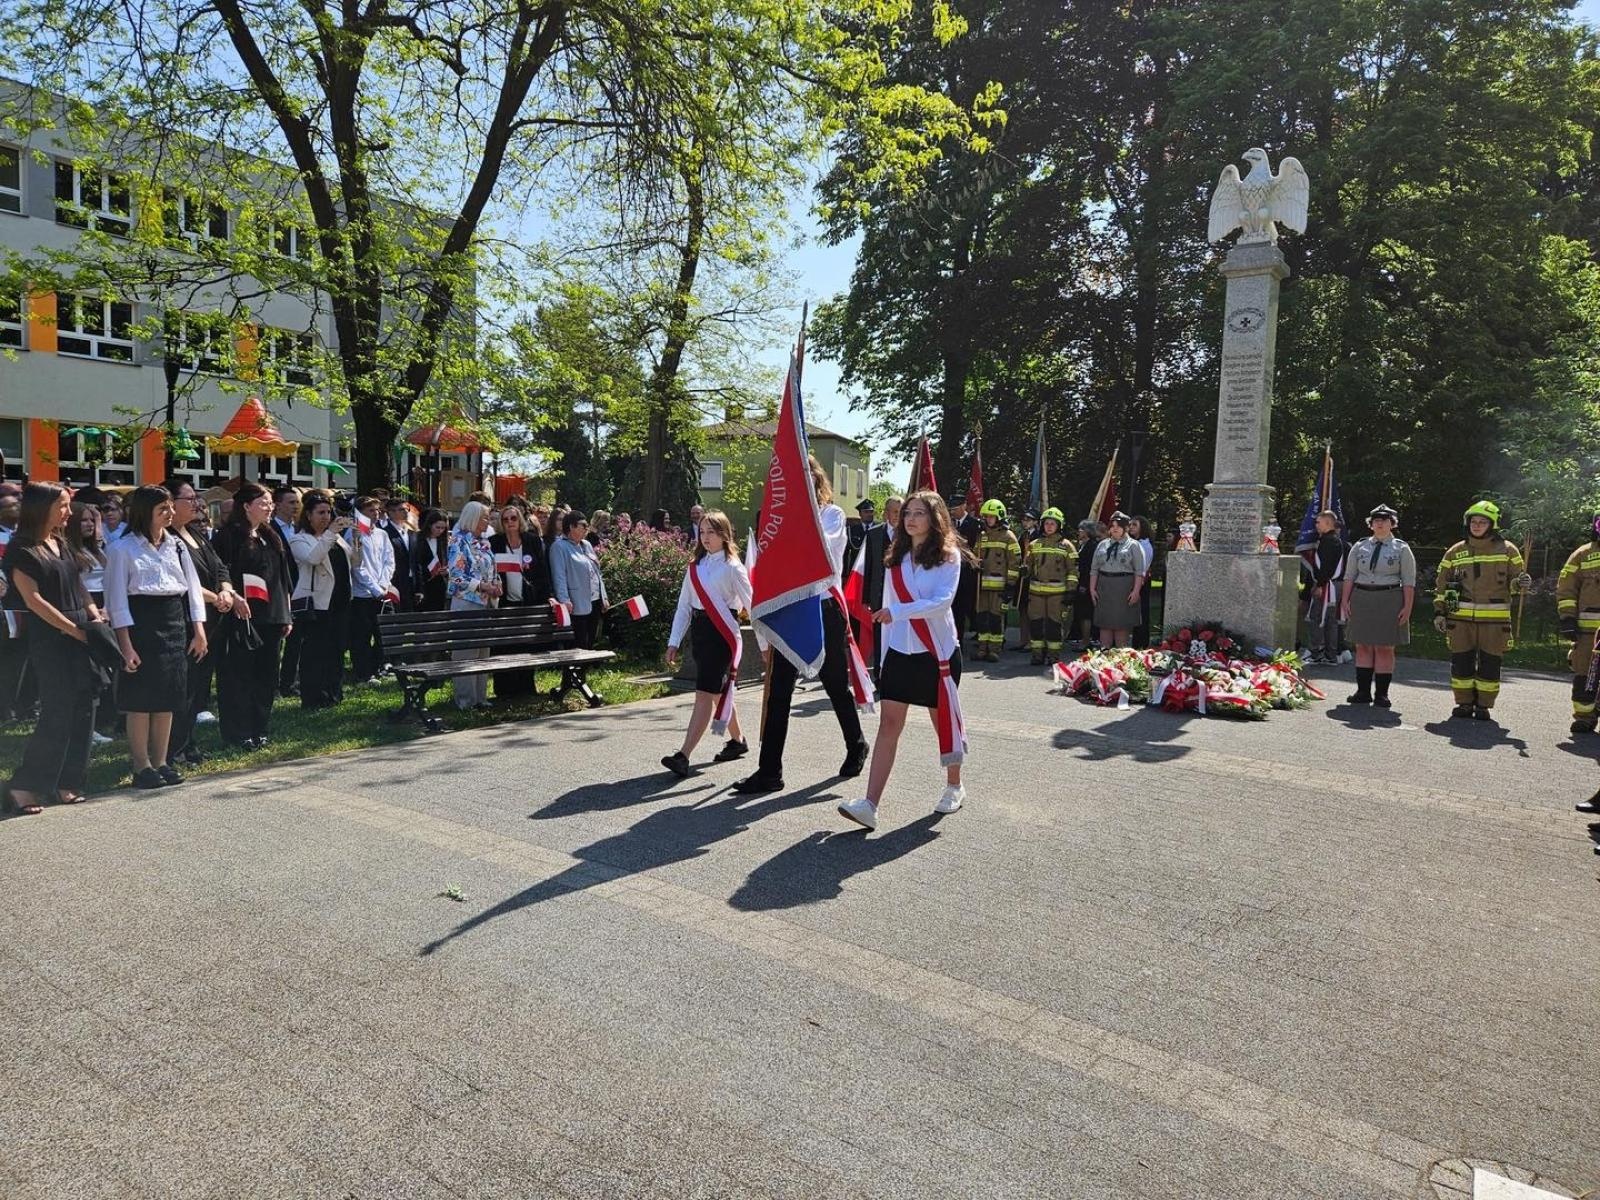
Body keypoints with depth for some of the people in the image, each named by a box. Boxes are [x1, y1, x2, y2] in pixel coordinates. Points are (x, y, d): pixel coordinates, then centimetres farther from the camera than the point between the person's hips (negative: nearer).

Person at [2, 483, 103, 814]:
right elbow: (33, 600, -12)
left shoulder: (61, 544, 15)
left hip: (81, 638, 7)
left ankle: (65, 784, 15)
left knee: (83, 712, 7)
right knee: (57, 714, -8)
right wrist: (76, 631, -14)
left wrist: (94, 615, 1)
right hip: (50, 641, -7)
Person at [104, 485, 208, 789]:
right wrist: (126, 644, -14)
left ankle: (160, 761, 18)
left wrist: (198, 630, 5)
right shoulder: (123, 549, -5)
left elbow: (193, 588, 11)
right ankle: (141, 766, 8)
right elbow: (117, 599, -8)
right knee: (141, 698, -1)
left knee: (168, 697, 8)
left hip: (174, 622, 5)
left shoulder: (176, 545, 10)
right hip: (141, 623, -5)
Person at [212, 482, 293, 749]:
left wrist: (285, 614, 16)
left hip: (269, 617, 7)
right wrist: (233, 597, -24)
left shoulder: (271, 537, 16)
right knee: (239, 676, -1)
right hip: (242, 615, -7)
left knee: (265, 676, 10)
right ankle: (238, 734, 7)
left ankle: (261, 729, 19)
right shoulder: (229, 535, -5)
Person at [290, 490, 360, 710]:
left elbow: (354, 564, 18)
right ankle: (313, 698, 3)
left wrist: (357, 544, 0)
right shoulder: (299, 539, -2)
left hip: (340, 602, 6)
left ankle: (334, 693, 19)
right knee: (315, 651, -3)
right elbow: (312, 557, -22)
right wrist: (331, 533, -26)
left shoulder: (336, 537, 16)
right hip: (314, 603, -6)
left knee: (337, 650, 10)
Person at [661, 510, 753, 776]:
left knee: (706, 694, -10)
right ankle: (737, 740, 36)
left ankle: (683, 756, -13)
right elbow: (684, 606, 12)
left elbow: (751, 604, -8)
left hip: (722, 632, -7)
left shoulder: (733, 568, -7)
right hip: (699, 631, 7)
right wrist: (674, 642, 7)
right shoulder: (695, 567, 11)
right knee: (718, 691, 17)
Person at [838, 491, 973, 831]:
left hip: (937, 651, -4)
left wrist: (897, 611, -28)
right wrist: (884, 654, 13)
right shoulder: (896, 558, 10)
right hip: (899, 652, 4)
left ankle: (954, 786, 33)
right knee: (888, 724, -5)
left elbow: (943, 601, -18)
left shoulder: (948, 555, -5)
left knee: (943, 719, 9)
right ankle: (870, 804, -10)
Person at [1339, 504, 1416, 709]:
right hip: (1361, 600, 3)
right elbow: (1349, 576, 10)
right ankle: (1363, 691, 10)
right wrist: (1345, 600, 1)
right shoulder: (1360, 546, 11)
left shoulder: (1401, 549, 4)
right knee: (1363, 646, 5)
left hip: (1389, 601, -3)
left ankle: (1381, 694, 5)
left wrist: (1407, 607, -8)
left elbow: (1409, 581, 0)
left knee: (1385, 648, 0)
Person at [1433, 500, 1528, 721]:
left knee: (1490, 663, 2)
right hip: (1461, 618, 1)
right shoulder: (1456, 552, 9)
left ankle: (1483, 705, 13)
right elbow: (1441, 584, 12)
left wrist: (1521, 583, -15)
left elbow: (1514, 580, 9)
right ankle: (1464, 703, 16)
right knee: (1461, 661, 4)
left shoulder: (1507, 550, 5)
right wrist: (1439, 612, 6)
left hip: (1494, 619, -1)